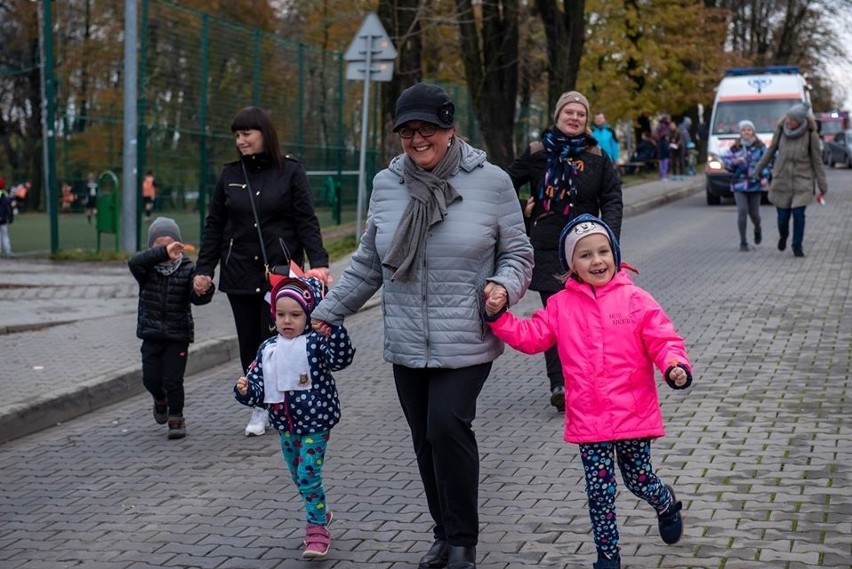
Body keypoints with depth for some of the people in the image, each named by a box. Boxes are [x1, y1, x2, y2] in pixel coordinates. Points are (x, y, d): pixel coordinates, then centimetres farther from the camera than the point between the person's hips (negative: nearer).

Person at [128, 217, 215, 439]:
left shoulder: (187, 270, -5)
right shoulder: (147, 269, -3)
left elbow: (197, 297, -15)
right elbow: (134, 262, -25)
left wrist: (203, 290, -40)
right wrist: (162, 253, -39)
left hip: (178, 335, -2)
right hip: (151, 335, 2)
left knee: (173, 380, -2)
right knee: (151, 378, 7)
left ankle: (176, 418, 15)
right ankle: (160, 400, 40)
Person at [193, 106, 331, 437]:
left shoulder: (290, 171, 0)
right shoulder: (230, 174, 9)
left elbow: (306, 221, -3)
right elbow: (214, 225, 12)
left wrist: (319, 262, -15)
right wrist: (203, 269, 6)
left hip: (280, 271, -3)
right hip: (240, 273, 4)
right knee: (249, 344, 4)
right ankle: (259, 408, 13)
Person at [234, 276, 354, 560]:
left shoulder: (315, 343, -14)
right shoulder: (267, 349, 1)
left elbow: (341, 358, -32)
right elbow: (259, 389, 2)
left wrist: (334, 329, -46)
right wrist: (245, 390, -20)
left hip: (315, 423, -6)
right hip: (286, 425, 6)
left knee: (308, 475, -9)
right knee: (299, 477, 19)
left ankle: (317, 529, 3)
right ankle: (319, 513, 41)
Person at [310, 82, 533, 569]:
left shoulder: (491, 182, -4)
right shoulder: (387, 184, 6)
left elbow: (518, 253, 4)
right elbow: (368, 263, 17)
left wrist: (503, 286, -16)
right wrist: (330, 310, 15)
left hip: (466, 342, -4)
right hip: (407, 344, 4)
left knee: (448, 427, -17)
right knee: (426, 441, 9)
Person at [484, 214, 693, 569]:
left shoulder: (635, 300, -6)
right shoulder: (561, 305, 2)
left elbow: (662, 340, -9)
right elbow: (530, 337, 4)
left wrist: (675, 366, -28)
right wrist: (498, 316, -9)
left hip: (633, 416, -2)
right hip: (588, 419, 2)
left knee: (639, 480, 12)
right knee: (599, 490, 5)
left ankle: (668, 505, 47)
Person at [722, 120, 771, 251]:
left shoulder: (760, 147, 2)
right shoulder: (735, 148, 2)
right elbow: (725, 162, 5)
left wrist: (765, 176, -14)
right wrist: (734, 162, -16)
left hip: (755, 184, 0)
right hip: (739, 184, 0)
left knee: (754, 213, 6)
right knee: (742, 211, -13)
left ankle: (758, 229, 43)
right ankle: (743, 242, -5)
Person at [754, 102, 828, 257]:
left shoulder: (811, 135, -11)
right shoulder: (780, 130, -6)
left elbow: (817, 161, -4)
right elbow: (770, 151, 8)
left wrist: (822, 185, -2)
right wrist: (756, 171, 13)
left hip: (802, 181, -2)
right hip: (781, 180, 2)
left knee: (798, 214, -10)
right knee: (783, 216, 2)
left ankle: (797, 246, 11)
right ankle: (783, 236, 36)